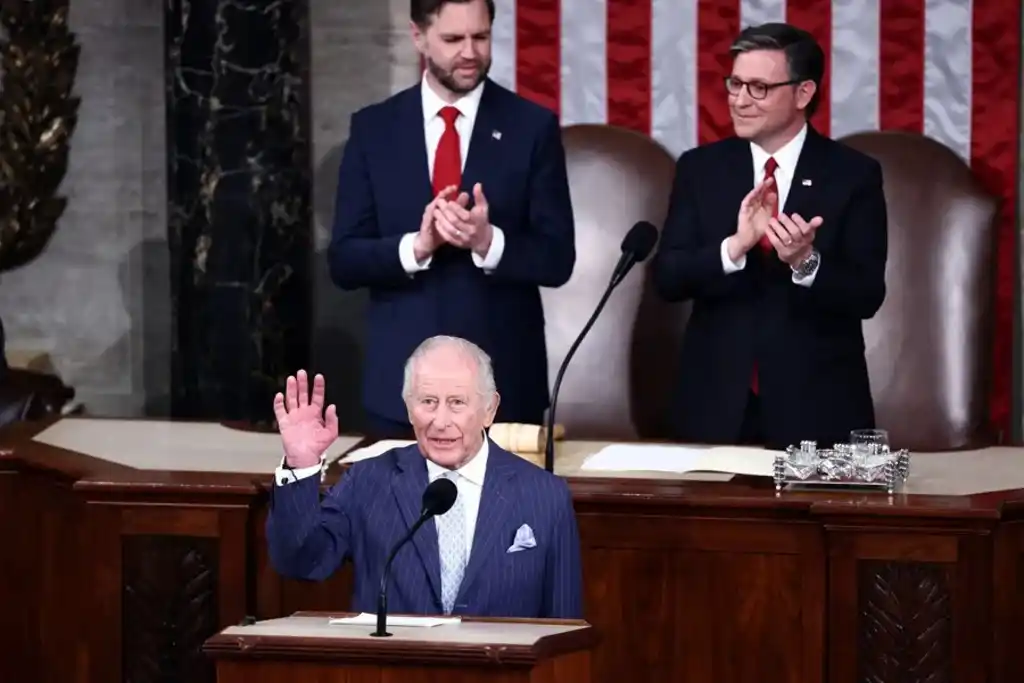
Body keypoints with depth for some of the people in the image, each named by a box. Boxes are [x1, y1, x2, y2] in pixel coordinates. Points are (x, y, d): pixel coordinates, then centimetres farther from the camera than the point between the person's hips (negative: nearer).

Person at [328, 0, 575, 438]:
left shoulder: (532, 127, 0)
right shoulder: (373, 129, 5)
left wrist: (488, 242, -20)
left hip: (503, 384, -1)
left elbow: (556, 259, -2)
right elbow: (344, 260, 1)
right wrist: (416, 245, -16)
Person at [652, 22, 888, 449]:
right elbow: (667, 278, -4)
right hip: (716, 405, 2)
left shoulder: (854, 174, -2)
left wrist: (807, 262, -26)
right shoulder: (699, 169, 4)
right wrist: (734, 246, -22)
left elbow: (867, 294, -7)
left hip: (817, 407, -1)